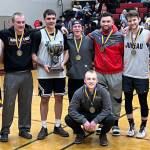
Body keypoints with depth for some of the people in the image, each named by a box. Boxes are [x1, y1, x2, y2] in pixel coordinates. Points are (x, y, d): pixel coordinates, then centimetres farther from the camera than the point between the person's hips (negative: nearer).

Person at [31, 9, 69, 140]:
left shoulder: (62, 34, 5)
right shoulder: (38, 34, -6)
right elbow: (33, 54, -5)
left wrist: (63, 62, -5)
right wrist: (43, 65, -18)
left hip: (60, 73, 3)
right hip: (44, 74, -3)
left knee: (59, 98, 9)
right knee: (45, 99, 3)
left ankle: (58, 126, 22)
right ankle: (44, 128, 15)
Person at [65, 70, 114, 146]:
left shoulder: (103, 91, -21)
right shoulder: (79, 92, -20)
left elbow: (107, 109, -20)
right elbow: (72, 109, -20)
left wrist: (95, 120, -30)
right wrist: (83, 121, -32)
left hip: (99, 115, -1)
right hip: (84, 116, 1)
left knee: (110, 119, -31)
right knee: (68, 119, -24)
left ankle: (103, 134, 4)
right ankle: (80, 133, 8)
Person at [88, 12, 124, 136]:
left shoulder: (119, 36, -6)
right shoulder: (95, 34, 1)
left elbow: (124, 53, 0)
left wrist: (123, 66, 0)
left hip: (116, 74, -2)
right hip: (99, 73, 2)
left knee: (116, 99, 7)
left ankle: (115, 123, 20)